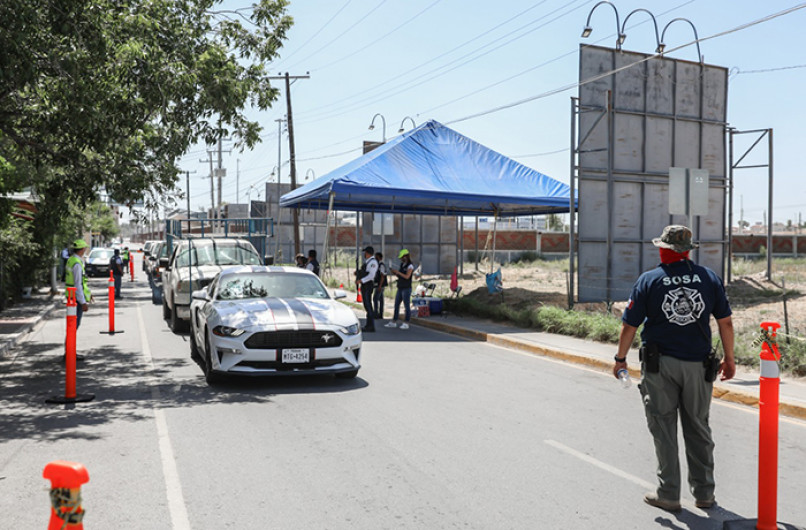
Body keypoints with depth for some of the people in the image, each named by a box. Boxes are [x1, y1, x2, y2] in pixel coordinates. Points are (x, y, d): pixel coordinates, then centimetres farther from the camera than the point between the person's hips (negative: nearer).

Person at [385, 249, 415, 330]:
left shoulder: (410, 266, -9)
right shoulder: (402, 265, 15)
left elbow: (407, 276, -19)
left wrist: (398, 272, -17)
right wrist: (394, 272, 2)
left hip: (406, 289, -8)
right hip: (400, 288, 8)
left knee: (407, 306, -4)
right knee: (396, 305, 8)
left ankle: (406, 324, 1)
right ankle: (394, 322, 13)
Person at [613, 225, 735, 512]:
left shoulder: (648, 280, -6)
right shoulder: (709, 277, 2)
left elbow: (629, 325, -6)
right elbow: (725, 321, 4)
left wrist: (620, 358, 7)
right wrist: (729, 358, 14)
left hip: (659, 364, -3)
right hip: (698, 364, 3)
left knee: (664, 429, 8)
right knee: (698, 429, 15)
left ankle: (668, 494, 13)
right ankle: (704, 492, 24)